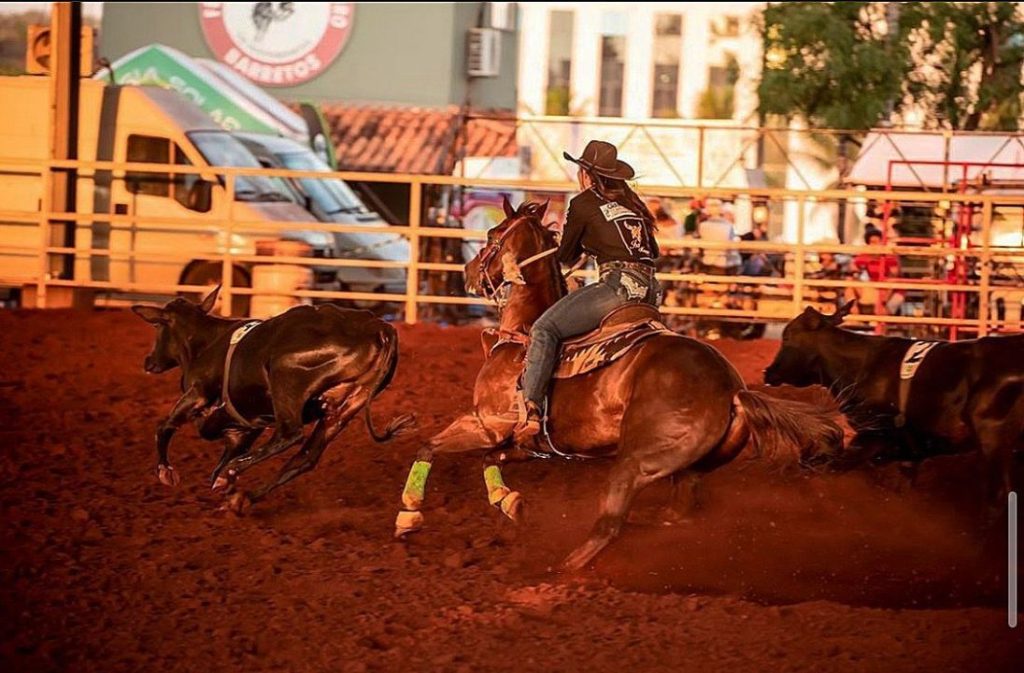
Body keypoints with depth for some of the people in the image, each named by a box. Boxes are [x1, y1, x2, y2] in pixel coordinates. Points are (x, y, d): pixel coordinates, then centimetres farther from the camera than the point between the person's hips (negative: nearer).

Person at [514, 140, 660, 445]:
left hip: (618, 285, -8)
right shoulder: (632, 203, 24)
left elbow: (566, 257, 15)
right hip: (650, 288, 8)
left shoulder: (583, 204, 5)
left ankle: (530, 412, -29)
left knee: (545, 329, -12)